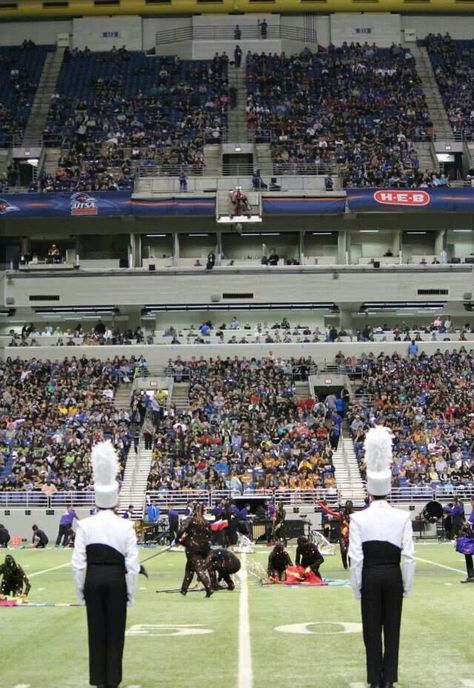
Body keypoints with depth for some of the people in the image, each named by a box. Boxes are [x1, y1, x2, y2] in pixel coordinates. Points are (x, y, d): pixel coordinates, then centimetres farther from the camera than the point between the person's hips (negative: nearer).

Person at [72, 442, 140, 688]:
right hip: (117, 579, -1)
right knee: (115, 630, 7)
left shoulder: (85, 525, -5)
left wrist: (80, 590, 7)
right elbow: (132, 564, -6)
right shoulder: (126, 526, -6)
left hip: (93, 578, 1)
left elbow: (78, 563, -5)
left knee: (96, 629, 10)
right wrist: (131, 592, 4)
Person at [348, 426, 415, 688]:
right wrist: (407, 585, 5)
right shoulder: (403, 517, -6)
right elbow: (409, 556, -6)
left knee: (372, 629, 7)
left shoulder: (358, 519, -10)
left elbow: (356, 558, -10)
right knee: (392, 627, 10)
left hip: (370, 577, -1)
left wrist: (356, 587, 1)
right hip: (393, 576, 1)